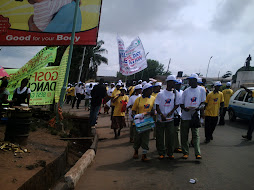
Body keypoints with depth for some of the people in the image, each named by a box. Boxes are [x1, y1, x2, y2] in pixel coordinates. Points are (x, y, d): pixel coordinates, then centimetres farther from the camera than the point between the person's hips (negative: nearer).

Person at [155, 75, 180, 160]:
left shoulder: (175, 93, 5)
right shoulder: (161, 94, -2)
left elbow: (177, 104, 9)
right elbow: (157, 106, -2)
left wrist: (171, 112, -6)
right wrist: (161, 114, -13)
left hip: (170, 119, 2)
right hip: (161, 119, -2)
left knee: (170, 136, 3)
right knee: (160, 137, 4)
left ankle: (170, 153, 16)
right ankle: (161, 153, 16)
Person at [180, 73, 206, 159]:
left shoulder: (201, 90, 4)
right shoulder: (186, 91, 7)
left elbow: (203, 102, 6)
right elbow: (181, 103, 10)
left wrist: (198, 108, -15)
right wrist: (184, 108, -13)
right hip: (185, 116, 2)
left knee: (196, 134, -4)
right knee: (184, 135, 4)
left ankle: (198, 153, -2)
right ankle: (185, 152, 13)